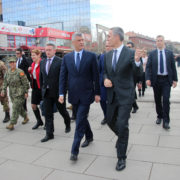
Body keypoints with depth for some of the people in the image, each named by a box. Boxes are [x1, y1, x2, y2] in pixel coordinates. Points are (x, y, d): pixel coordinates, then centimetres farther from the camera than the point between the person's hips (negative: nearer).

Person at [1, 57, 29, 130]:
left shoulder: (20, 72, -13)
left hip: (19, 93, -7)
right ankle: (26, 117, 37)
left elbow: (25, 83, -11)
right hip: (12, 93, 7)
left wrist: (26, 92, -11)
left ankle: (12, 124, -5)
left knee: (15, 108, -8)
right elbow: (5, 82, 13)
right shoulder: (8, 72, 7)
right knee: (19, 107, 17)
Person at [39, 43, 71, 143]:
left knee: (62, 110, 13)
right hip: (46, 92, 5)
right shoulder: (42, 62, 9)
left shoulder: (60, 61, -9)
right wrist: (42, 89, 11)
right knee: (47, 114, 6)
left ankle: (67, 124, 41)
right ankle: (49, 134, 15)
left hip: (57, 92, -5)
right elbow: (41, 77, 15)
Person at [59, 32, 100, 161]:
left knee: (80, 121, -5)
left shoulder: (91, 56, -2)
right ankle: (89, 137, 44)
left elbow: (96, 76, -2)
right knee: (82, 118, 19)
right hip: (73, 95, 4)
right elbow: (63, 76, 4)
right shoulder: (67, 57, 6)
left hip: (86, 95, -4)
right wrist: (61, 93, -3)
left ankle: (74, 151, 3)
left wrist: (97, 93, -3)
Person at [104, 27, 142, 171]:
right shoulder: (108, 55, 7)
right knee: (110, 121, 17)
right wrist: (105, 79, -7)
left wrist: (137, 61, -36)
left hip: (126, 95, -6)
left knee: (122, 125, -8)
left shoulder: (130, 53, -9)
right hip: (112, 94, 6)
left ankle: (121, 157, 10)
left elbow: (138, 73, -15)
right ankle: (123, 139, 48)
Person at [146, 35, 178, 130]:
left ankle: (166, 121, -1)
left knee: (166, 100, -8)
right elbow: (148, 67, -2)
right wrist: (148, 78, -14)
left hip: (166, 80, -1)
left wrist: (175, 79, 2)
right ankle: (159, 117, 28)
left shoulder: (169, 53, 5)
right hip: (156, 79, 1)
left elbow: (173, 67, 6)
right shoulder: (152, 53, 3)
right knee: (157, 100, 9)